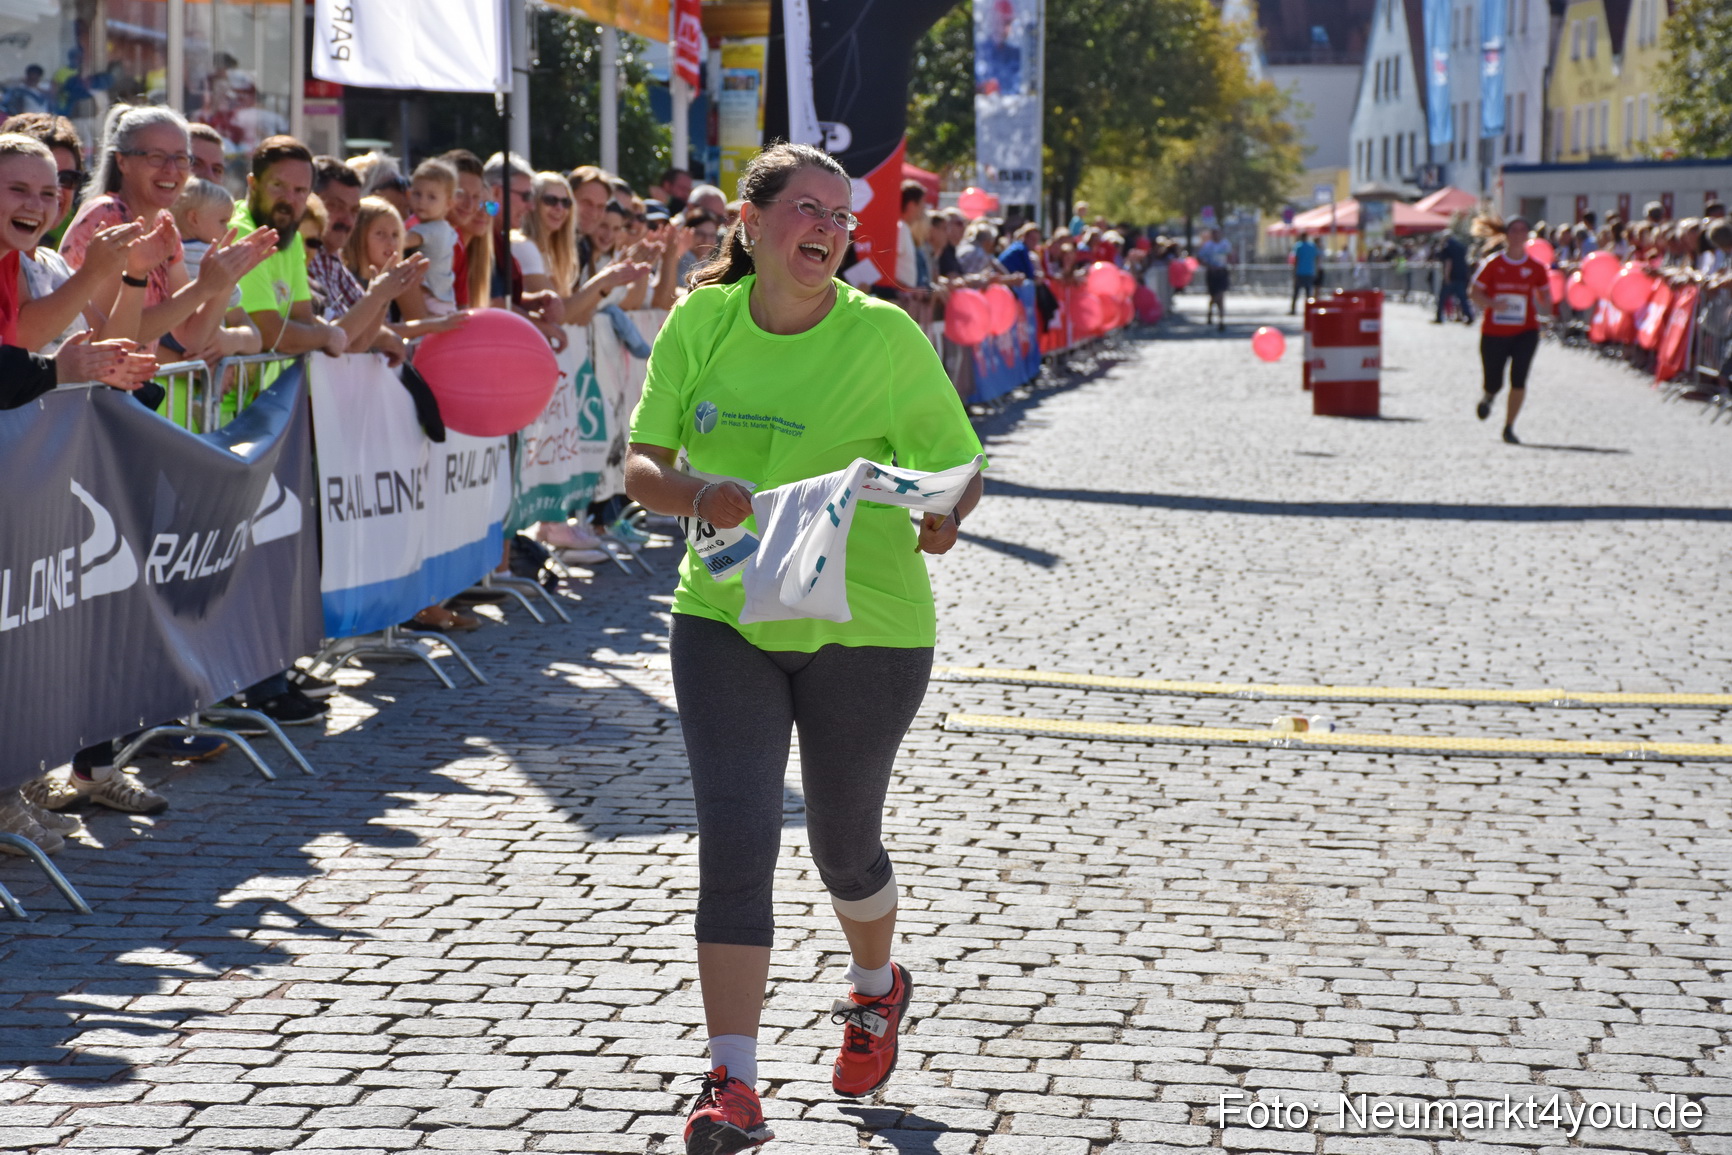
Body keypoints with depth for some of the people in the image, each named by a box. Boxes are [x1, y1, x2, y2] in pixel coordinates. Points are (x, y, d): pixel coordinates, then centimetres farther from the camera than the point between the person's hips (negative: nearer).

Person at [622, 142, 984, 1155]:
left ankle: (876, 990, 48)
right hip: (724, 618, 1)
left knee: (844, 844, 14)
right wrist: (696, 495, -21)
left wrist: (943, 519, -24)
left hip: (865, 628, -1)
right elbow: (641, 467, 1)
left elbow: (959, 467, -2)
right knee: (734, 838, -10)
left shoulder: (886, 336, -9)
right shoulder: (701, 322, -2)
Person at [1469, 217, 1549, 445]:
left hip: (1525, 332, 0)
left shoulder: (1536, 267, 2)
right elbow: (1476, 293, -1)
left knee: (1519, 378, -16)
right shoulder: (1493, 264, -3)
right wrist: (1492, 304, -21)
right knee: (1493, 383, 6)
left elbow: (1545, 294, 15)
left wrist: (1544, 307, -7)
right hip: (1494, 333, 0)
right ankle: (1488, 396, 45)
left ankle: (1509, 428, -3)